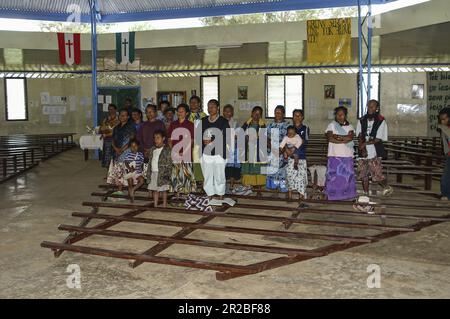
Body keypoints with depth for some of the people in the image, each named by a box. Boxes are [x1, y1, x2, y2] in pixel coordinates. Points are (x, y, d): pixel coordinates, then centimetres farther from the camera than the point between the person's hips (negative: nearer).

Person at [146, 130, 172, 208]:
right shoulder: (152, 150, 11)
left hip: (162, 173, -6)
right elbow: (150, 162, 15)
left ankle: (164, 205, 12)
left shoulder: (166, 149, -7)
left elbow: (169, 163, -10)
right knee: (155, 190, 9)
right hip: (153, 173, 6)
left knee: (163, 190, 3)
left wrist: (167, 174, -16)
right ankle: (155, 206, 16)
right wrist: (148, 174, 11)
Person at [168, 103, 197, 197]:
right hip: (175, 154, 3)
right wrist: (172, 150, -2)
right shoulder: (172, 124, 13)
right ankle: (177, 192, 12)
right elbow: (170, 139, 13)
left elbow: (191, 141, -1)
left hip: (186, 154, -3)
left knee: (187, 174, -4)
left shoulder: (190, 125, 3)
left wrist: (183, 152, -11)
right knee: (175, 174, 4)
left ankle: (188, 192, 3)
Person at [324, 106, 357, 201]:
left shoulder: (349, 126, 12)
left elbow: (350, 137, -7)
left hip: (347, 155, 2)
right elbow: (329, 138, -10)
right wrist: (344, 140, -11)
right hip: (334, 155, -2)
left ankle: (346, 195, 8)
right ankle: (332, 195, 0)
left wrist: (337, 136, -10)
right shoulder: (331, 125, 6)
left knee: (347, 175, 1)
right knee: (333, 175, -5)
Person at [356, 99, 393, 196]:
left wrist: (365, 143, -14)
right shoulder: (362, 120, 8)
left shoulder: (381, 121, -3)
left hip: (375, 152, -4)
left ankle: (387, 187, 19)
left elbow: (378, 139, -7)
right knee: (363, 175, 7)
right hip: (363, 152, 4)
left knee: (377, 174, -8)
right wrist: (362, 148, -13)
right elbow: (359, 136, 2)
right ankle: (366, 194, 19)